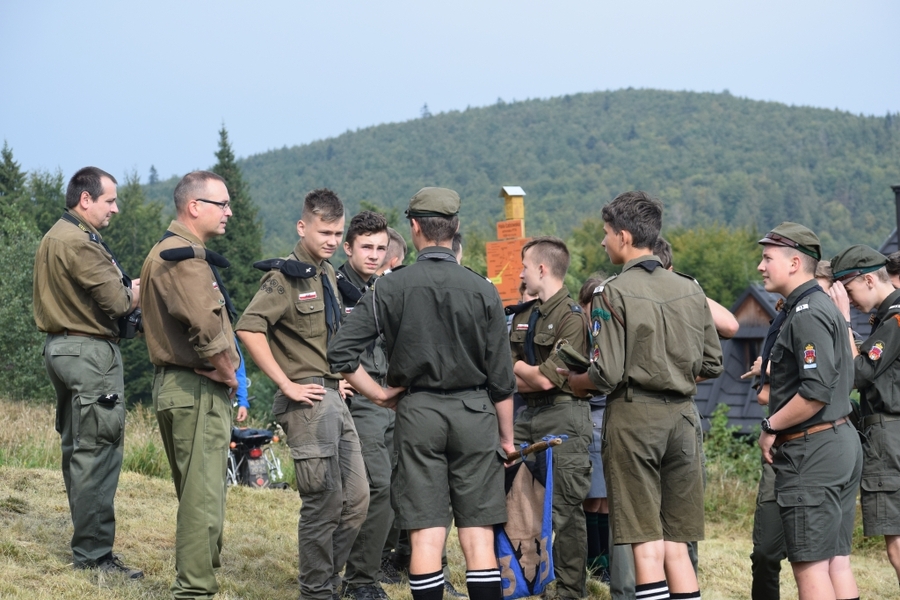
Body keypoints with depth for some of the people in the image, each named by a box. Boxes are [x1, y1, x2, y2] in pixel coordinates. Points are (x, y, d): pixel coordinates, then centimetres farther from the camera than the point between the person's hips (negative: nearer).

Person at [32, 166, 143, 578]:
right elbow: (117, 301, -20)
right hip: (90, 352, -11)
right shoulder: (78, 243, -17)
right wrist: (138, 293, 0)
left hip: (61, 346, 11)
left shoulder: (52, 238, 17)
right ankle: (94, 555, -6)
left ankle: (86, 546, 21)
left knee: (78, 449, 14)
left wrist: (126, 291, 2)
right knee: (98, 452, -8)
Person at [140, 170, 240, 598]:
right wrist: (228, 374, -14)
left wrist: (222, 374, 12)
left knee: (198, 492, 17)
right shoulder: (183, 257, -16)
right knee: (203, 495, -8)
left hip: (181, 386, 11)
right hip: (198, 390, -11)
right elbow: (206, 327, -29)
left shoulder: (172, 252, 19)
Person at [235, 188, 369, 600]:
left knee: (356, 500, 11)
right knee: (324, 501, -4)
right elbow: (249, 329, -24)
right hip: (308, 401, -9)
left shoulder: (326, 274, 15)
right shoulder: (285, 276, -12)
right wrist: (286, 384, -22)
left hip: (335, 398, 9)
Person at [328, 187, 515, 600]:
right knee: (478, 535, 3)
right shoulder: (482, 290, -2)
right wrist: (507, 436, 12)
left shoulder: (390, 288, -4)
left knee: (426, 534, 2)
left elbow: (340, 352, -8)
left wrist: (379, 394, 4)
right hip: (474, 411, 1)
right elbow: (501, 376, 1)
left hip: (418, 411, 0)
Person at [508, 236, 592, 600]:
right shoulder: (523, 316, 15)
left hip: (564, 419, -8)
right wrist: (532, 377, -9)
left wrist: (519, 368, 2)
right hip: (528, 417, 8)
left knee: (565, 510, -5)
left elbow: (546, 379, -16)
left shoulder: (572, 317, -11)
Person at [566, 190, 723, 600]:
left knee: (646, 544, -1)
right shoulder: (691, 291, 7)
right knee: (677, 545, 11)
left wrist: (574, 382, 5)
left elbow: (606, 374, -14)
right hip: (683, 415, 5)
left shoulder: (613, 295, -10)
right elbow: (712, 365, 11)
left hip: (634, 415, -5)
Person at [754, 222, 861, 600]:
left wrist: (770, 427, -12)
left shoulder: (807, 315, -16)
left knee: (810, 566, -7)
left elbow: (816, 393, -24)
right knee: (837, 562, 10)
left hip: (812, 453, -10)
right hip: (841, 441, 10)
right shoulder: (826, 307, 17)